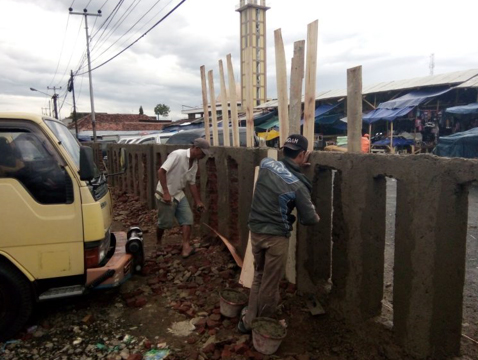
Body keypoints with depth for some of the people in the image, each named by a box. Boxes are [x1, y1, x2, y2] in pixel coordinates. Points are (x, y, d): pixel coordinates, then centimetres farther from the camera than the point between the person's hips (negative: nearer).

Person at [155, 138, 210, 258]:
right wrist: (166, 193, -26)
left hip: (179, 194, 8)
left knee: (187, 219, -2)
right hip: (165, 194, -8)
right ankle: (158, 243, 30)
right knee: (165, 222, 5)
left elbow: (192, 183, 13)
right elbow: (161, 171, -25)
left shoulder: (194, 164, 4)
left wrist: (198, 201, 14)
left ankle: (186, 247, -2)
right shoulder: (177, 155, -22)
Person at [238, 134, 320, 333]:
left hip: (255, 230, 6)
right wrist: (316, 218, 16)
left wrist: (295, 165, 21)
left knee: (258, 276, 23)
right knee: (270, 283, 11)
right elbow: (309, 218, -6)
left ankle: (248, 320, 30)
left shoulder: (266, 163, -3)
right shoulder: (298, 185, -15)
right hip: (276, 236, -6)